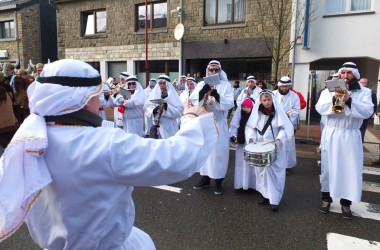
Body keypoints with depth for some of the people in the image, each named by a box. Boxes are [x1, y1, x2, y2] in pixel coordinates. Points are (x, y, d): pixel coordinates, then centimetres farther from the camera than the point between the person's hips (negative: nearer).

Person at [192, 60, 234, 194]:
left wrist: (218, 96, -27)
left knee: (219, 151, 0)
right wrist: (202, 92, -20)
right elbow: (193, 101, -3)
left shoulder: (226, 85, 0)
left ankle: (219, 181, 12)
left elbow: (230, 104, -11)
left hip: (219, 124, -3)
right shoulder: (201, 84, 8)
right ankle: (205, 178, 25)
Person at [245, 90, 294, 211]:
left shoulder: (278, 112, -5)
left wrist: (279, 139, -21)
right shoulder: (257, 113, 3)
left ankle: (275, 199, 4)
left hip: (275, 149, -3)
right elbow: (250, 127, 5)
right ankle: (265, 194, 25)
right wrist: (251, 137, -12)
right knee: (262, 170, 10)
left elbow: (286, 128, -8)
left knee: (275, 171, -3)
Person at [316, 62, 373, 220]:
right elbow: (319, 108, -7)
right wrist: (334, 99, -21)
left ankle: (346, 203, 15)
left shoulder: (364, 92, 4)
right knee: (328, 167, 7)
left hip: (350, 137, 0)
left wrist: (349, 100, -22)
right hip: (331, 135, 0)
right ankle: (326, 198, 21)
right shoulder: (329, 90, 5)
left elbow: (367, 112, -11)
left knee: (350, 170, 1)